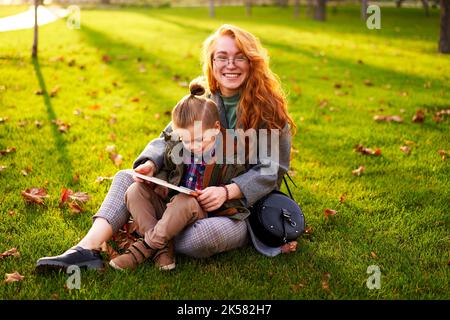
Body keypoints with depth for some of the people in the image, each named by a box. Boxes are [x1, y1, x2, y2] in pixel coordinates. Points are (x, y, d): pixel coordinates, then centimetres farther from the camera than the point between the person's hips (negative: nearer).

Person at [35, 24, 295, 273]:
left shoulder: (269, 108, -10)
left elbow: (272, 171, -11)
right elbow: (168, 139, 4)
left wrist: (227, 191, -26)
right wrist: (150, 164, -19)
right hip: (194, 196, 5)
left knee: (199, 238, -37)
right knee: (126, 178, -5)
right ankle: (89, 248, -24)